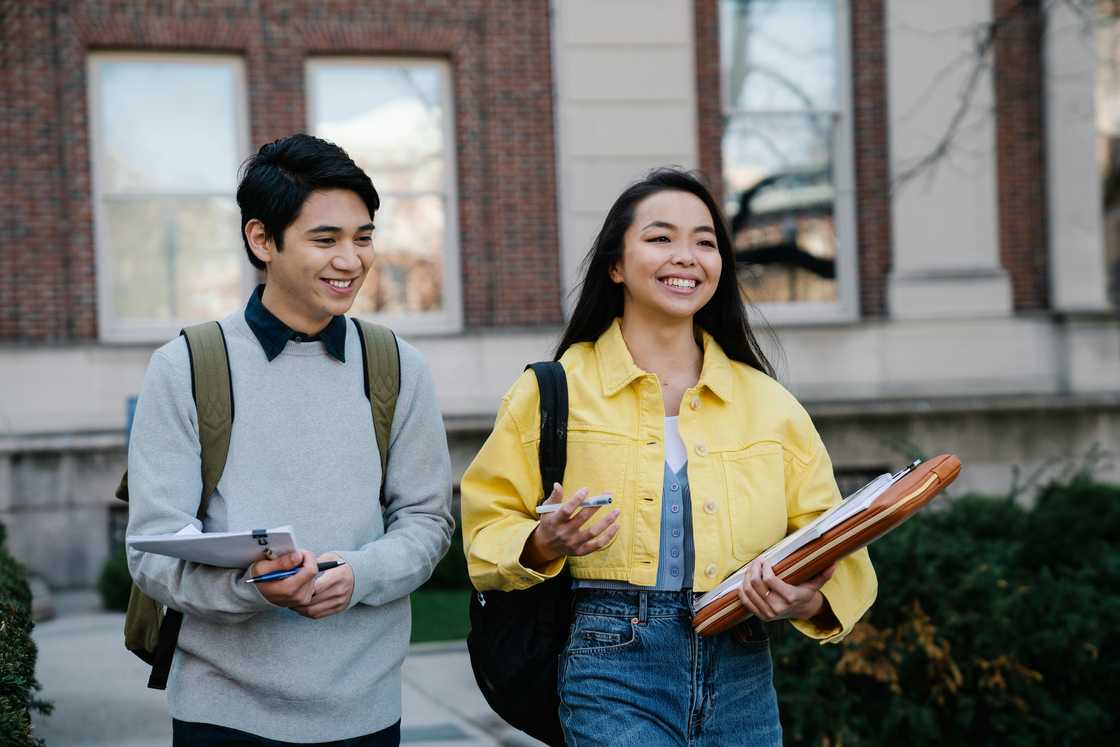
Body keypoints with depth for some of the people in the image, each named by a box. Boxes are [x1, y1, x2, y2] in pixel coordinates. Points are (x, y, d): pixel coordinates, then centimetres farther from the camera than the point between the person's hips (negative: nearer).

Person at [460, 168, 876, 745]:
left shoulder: (769, 403, 9)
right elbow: (490, 528, 4)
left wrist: (810, 600, -12)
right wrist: (543, 544, -17)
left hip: (744, 681, 4)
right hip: (614, 680, -3)